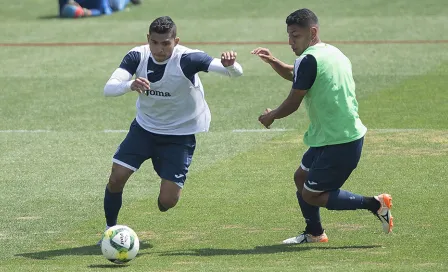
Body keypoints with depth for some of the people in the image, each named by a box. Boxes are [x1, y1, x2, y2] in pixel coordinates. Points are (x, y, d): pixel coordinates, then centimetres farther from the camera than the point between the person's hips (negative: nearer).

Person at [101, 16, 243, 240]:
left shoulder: (187, 59, -26)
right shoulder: (137, 57, -16)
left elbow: (235, 72, -34)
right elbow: (109, 89, -26)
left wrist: (230, 65, -59)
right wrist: (130, 85, -48)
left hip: (180, 134, -3)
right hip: (145, 127, 3)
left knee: (167, 201, -9)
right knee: (116, 178, -9)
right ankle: (110, 230, 16)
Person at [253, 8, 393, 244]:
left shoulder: (309, 60, -19)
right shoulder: (333, 53, 12)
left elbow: (293, 102, -12)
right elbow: (296, 76, 28)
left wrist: (270, 116, 6)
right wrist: (273, 62, 13)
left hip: (338, 143, -10)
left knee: (311, 196, -1)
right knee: (301, 178, 22)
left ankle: (375, 204, -3)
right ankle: (314, 233, 35)